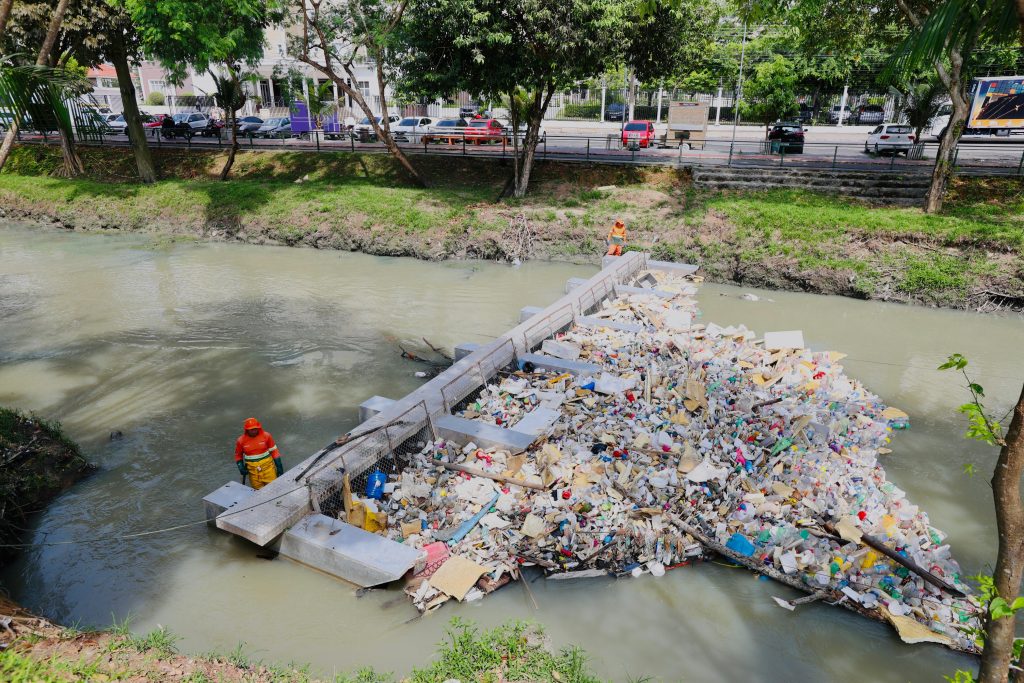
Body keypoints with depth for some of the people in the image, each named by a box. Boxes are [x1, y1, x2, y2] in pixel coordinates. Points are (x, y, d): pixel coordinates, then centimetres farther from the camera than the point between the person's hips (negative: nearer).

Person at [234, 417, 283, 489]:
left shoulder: (266, 436, -6)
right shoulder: (241, 441, -4)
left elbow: (274, 451, 2)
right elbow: (238, 455, 12)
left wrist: (279, 466, 2)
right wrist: (241, 467, -4)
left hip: (268, 466, -1)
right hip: (253, 471, 1)